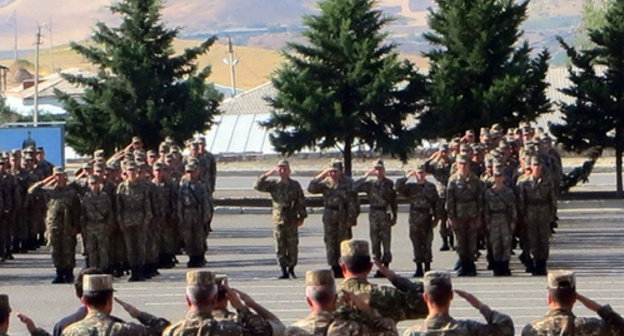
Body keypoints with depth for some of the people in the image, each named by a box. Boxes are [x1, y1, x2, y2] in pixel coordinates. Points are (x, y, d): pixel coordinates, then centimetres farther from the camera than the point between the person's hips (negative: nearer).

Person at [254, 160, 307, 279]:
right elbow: (257, 186, -3)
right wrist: (268, 174, -9)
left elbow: (301, 201, 6)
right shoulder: (273, 184, 4)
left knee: (293, 246, 1)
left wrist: (301, 217, 1)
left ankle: (291, 268, 16)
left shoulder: (295, 185, 4)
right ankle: (284, 271, 5)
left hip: (292, 220, 0)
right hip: (278, 219, 0)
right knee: (280, 247, 0)